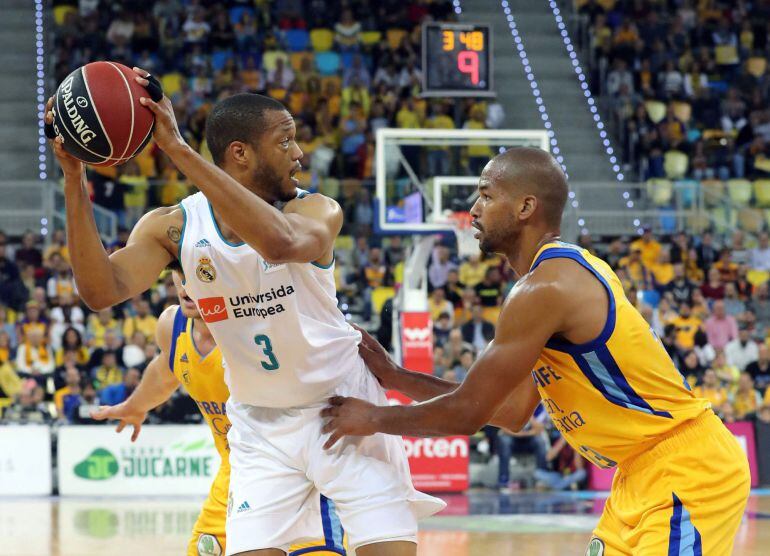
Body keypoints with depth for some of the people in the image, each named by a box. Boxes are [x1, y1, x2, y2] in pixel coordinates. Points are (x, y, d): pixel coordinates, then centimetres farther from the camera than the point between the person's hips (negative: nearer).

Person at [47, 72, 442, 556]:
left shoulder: (317, 211, -16)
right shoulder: (174, 226, -8)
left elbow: (281, 243, -41)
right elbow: (102, 291, -24)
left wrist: (179, 150, -44)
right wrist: (74, 176, -32)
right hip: (261, 424, 2)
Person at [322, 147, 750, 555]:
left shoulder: (545, 288, -19)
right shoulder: (566, 272, 13)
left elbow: (467, 413, -16)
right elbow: (513, 411, 17)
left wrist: (375, 419, 1)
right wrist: (397, 378, 17)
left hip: (690, 470, -11)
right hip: (644, 475, 11)